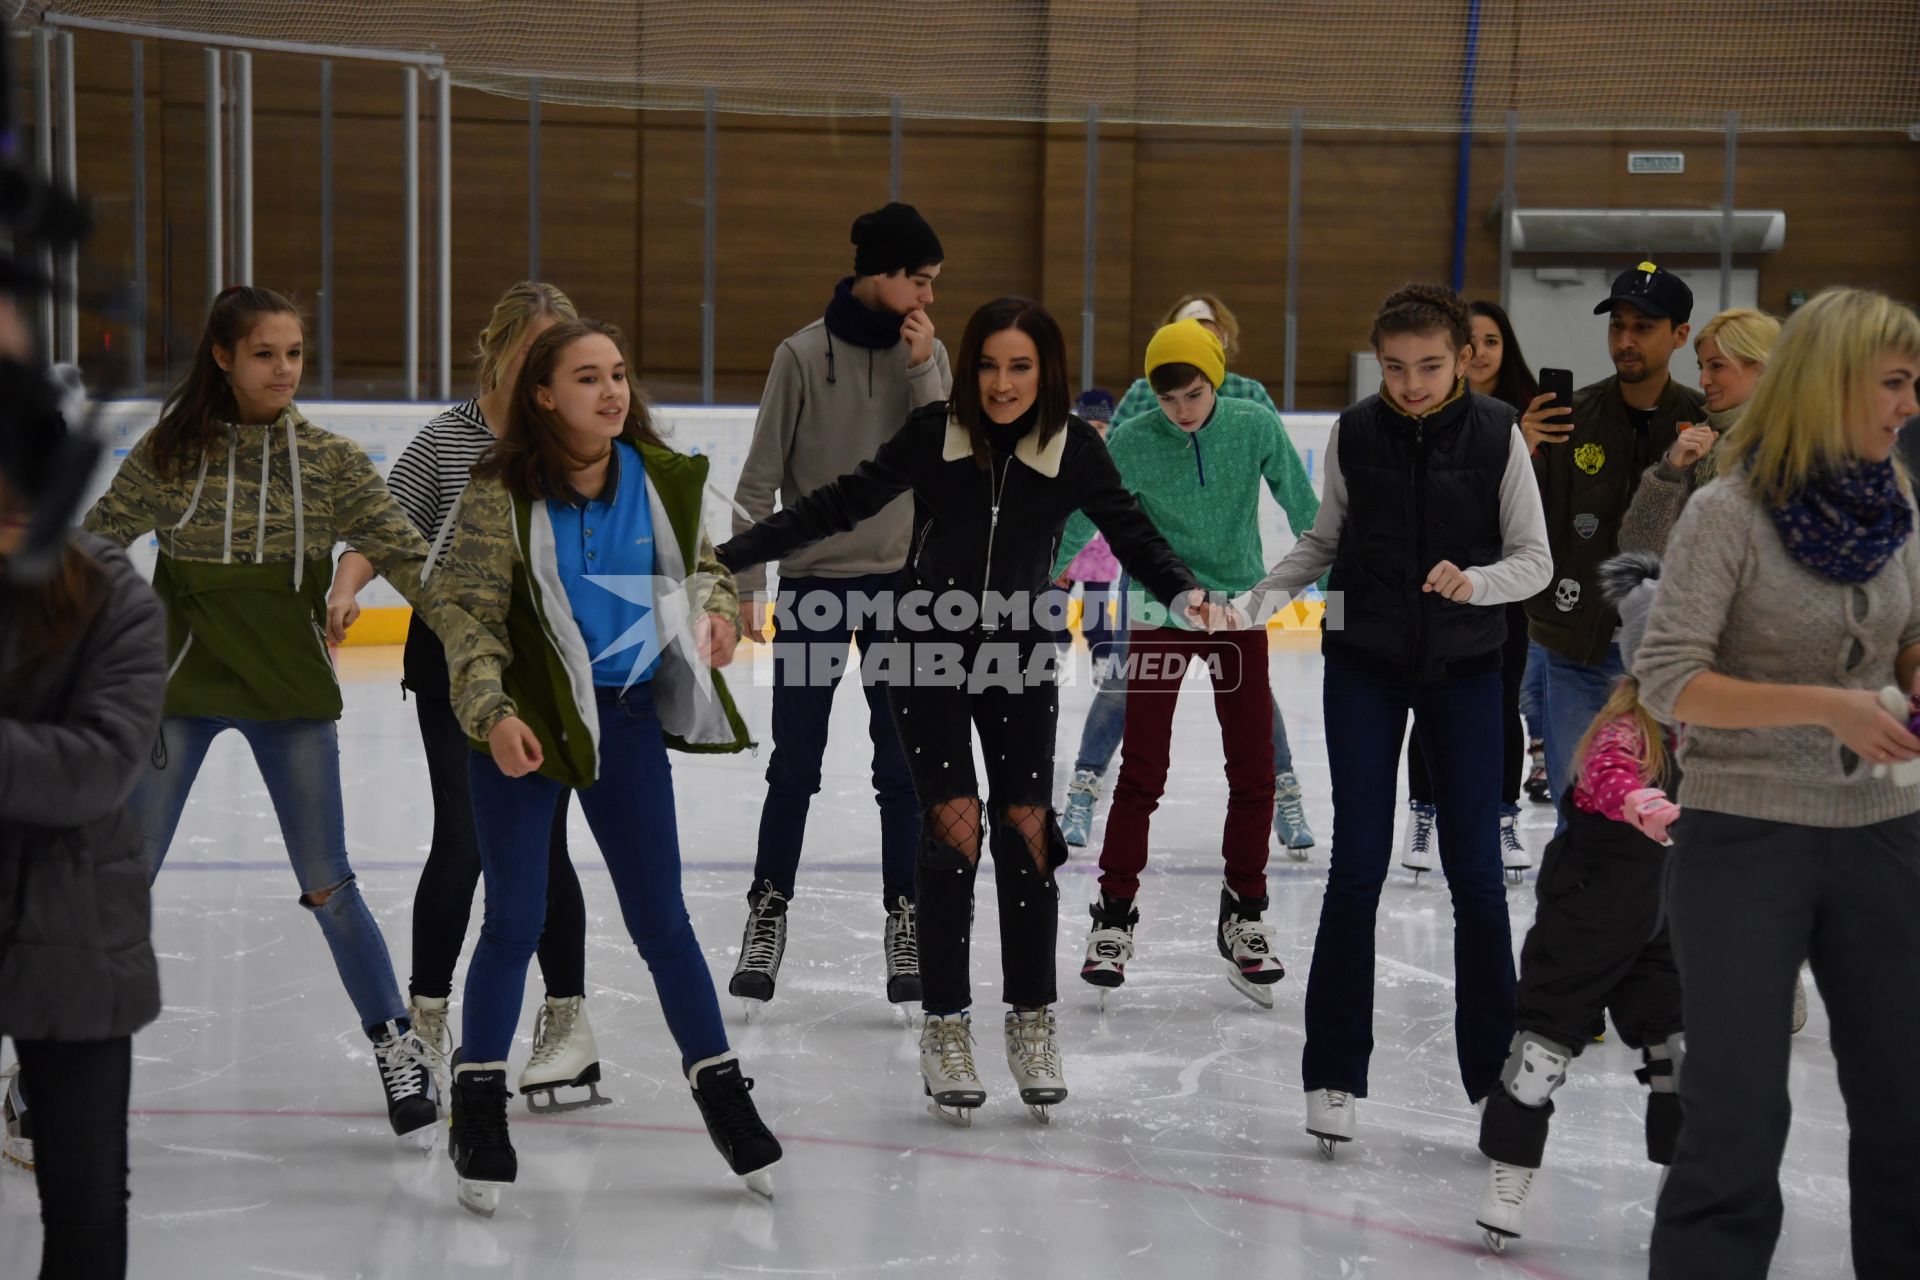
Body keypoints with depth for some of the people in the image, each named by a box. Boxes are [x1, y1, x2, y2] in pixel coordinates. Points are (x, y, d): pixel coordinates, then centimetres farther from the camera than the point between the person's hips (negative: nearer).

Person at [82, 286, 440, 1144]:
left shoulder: (330, 462, -3)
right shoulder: (168, 454, -5)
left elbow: (404, 553, -8)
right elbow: (93, 549, 0)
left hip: (291, 691, 0)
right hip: (179, 686, 0)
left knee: (327, 883, 4)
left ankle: (396, 1048, 17)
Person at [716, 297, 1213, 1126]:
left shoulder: (1072, 448, -6)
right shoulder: (933, 435, -8)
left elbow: (1131, 533, -5)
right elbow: (839, 506, -3)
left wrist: (1184, 592, -25)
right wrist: (732, 556, -7)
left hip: (1021, 661, 1)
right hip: (928, 654, -1)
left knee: (1027, 824, -2)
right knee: (953, 821, -8)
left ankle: (1032, 1022, 12)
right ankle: (945, 1028, 2)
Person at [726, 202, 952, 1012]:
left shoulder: (928, 355, 2)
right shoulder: (804, 356, -8)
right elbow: (761, 477, -4)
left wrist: (920, 369, -15)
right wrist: (744, 581, -6)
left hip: (899, 581, 2)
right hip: (814, 581, -2)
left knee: (901, 766, 6)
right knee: (795, 767, 4)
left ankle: (904, 918, 14)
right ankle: (768, 912, 15)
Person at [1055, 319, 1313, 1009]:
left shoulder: (1256, 427, -10)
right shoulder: (1130, 444, -13)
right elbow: (1080, 521, -8)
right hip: (1158, 614, -2)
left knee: (1253, 770, 5)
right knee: (1142, 773, -3)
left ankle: (1244, 917, 19)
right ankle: (1114, 914, 8)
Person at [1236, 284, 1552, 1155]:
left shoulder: (1497, 436, -8)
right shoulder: (1355, 433, -4)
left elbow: (1534, 558, -5)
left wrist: (1474, 580, -25)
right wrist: (1266, 593, -8)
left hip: (1464, 668, 0)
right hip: (1364, 665, 0)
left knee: (1475, 870, 3)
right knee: (1357, 863, -2)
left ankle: (1494, 1070, 14)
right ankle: (1333, 1073, 5)